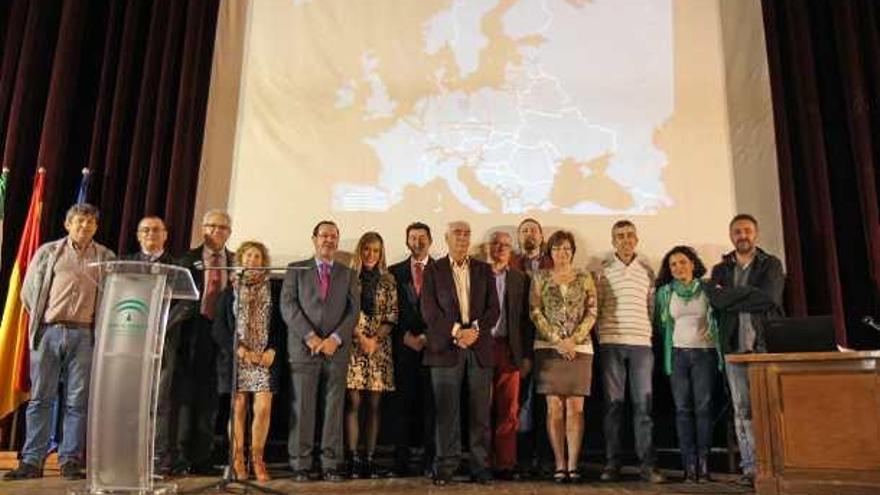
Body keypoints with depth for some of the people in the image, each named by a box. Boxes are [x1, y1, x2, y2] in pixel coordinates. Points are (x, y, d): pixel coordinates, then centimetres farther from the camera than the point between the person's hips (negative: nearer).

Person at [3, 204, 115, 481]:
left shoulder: (107, 258, 11)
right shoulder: (48, 252, 12)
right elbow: (28, 290, 13)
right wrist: (40, 316, 9)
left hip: (84, 334, 0)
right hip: (48, 331, 1)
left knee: (77, 401, 1)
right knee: (40, 398, 2)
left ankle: (70, 461, 6)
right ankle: (32, 461, 8)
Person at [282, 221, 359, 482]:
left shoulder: (348, 273, 15)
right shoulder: (296, 269, 11)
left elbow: (354, 309, 6)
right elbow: (288, 306, 1)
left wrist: (335, 338, -9)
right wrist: (310, 336, -10)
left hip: (337, 349, 1)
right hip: (303, 347, -1)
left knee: (334, 407, 0)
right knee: (302, 407, -2)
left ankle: (331, 465, 5)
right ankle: (301, 465, 4)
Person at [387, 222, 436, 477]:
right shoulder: (395, 272, 12)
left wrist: (427, 336, -7)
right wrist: (406, 336, -4)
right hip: (404, 345, 1)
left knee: (430, 402, -1)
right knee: (402, 403, 1)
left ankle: (430, 460, 6)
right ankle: (401, 461, 6)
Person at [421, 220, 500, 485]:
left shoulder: (484, 270, 14)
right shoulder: (433, 270, 7)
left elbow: (493, 308, 6)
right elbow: (429, 310, -3)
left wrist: (475, 330, -10)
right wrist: (456, 332, -12)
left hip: (480, 346, 2)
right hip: (446, 348, -2)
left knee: (480, 411, 3)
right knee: (447, 411, 0)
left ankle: (480, 466, 11)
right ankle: (446, 466, 9)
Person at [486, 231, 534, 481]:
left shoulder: (520, 278, 12)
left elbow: (526, 318, 9)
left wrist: (527, 355, 4)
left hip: (509, 349, 2)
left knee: (509, 410, 2)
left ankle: (505, 464, 9)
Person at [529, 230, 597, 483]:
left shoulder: (585, 278, 9)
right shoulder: (540, 277, 7)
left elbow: (592, 313, 2)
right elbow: (535, 313, 0)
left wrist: (572, 340, -10)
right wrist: (557, 341, -10)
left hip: (580, 347, 1)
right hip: (549, 347, 0)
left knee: (575, 407, 0)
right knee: (554, 407, -1)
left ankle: (573, 464, 4)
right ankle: (560, 464, 5)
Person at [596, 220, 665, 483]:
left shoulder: (646, 269, 11)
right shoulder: (602, 269, 6)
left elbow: (652, 306, 14)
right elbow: (595, 307, 7)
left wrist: (649, 333, 7)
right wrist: (601, 335, 1)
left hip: (641, 342, 1)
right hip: (610, 343, -1)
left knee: (643, 404, -1)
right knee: (613, 404, 2)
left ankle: (647, 464, 4)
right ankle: (612, 463, 7)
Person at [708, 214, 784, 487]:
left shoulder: (771, 264, 10)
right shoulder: (720, 269, 16)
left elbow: (770, 297, -8)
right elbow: (717, 299, -3)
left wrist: (733, 296, -4)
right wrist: (754, 296, -8)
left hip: (765, 344, -2)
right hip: (734, 347, 2)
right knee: (742, 409, 0)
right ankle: (750, 468, 3)